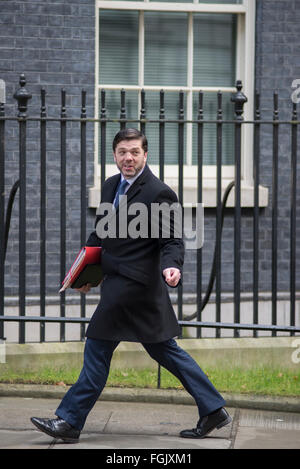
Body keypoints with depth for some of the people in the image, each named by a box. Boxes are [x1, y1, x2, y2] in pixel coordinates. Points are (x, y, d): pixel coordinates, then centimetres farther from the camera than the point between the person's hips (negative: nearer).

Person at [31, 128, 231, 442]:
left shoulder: (159, 193, -12)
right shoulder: (110, 186, 13)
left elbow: (172, 240, -14)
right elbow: (100, 232, 24)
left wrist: (172, 266, -33)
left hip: (133, 284, -9)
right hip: (118, 281, 9)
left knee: (97, 348, -5)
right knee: (163, 348, 12)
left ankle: (69, 422, 2)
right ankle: (213, 409, 17)